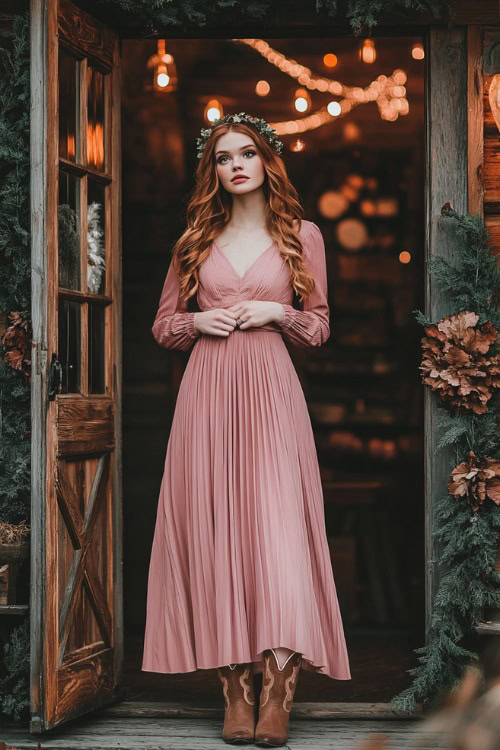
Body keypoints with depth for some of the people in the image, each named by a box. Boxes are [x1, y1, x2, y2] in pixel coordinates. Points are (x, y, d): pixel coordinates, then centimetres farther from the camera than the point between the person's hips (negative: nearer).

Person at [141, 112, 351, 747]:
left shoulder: (301, 235, 10)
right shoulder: (197, 238, 15)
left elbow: (320, 327, 13)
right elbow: (163, 325, 18)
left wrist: (278, 314, -5)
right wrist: (199, 322, -2)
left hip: (270, 390, -2)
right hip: (206, 391, 2)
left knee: (278, 525, -14)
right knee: (213, 529, -4)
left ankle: (277, 692, -14)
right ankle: (235, 691, 0)